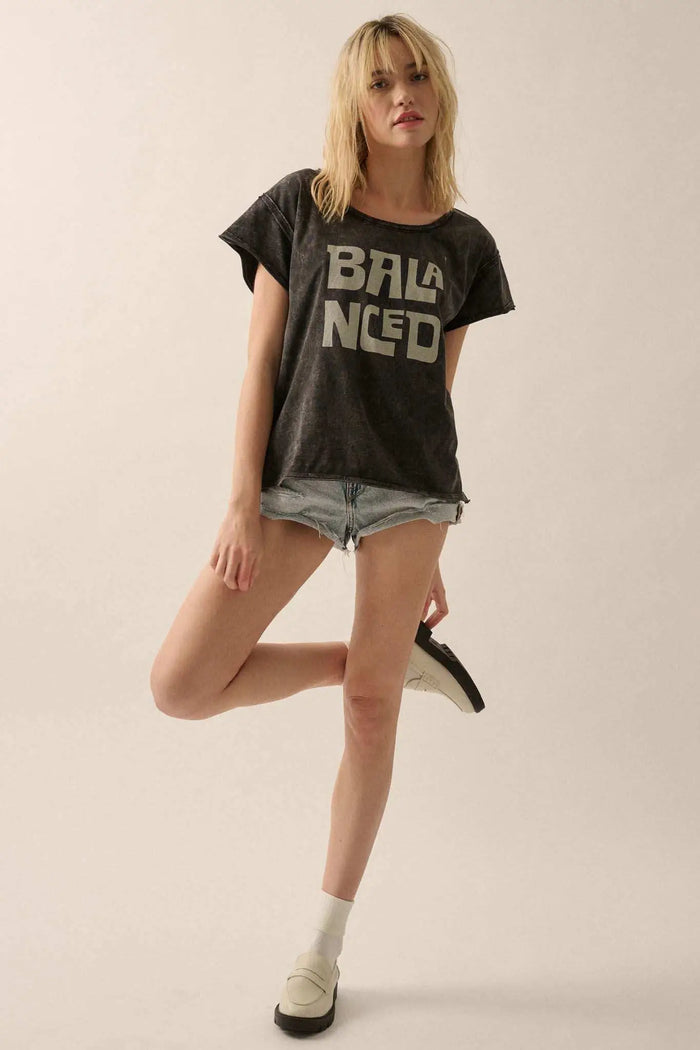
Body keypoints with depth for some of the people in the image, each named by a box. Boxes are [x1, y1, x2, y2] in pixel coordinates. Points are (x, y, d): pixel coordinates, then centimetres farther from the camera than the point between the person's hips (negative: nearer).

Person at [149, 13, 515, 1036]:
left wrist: (435, 548, 9)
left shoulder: (464, 244, 9)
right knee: (182, 686, -8)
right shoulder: (299, 205, 4)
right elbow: (259, 365, 0)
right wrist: (243, 504, -9)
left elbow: (439, 392, 10)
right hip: (296, 479, 0)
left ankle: (324, 948, 21)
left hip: (410, 488, 1)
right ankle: (397, 656, 12)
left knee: (370, 707, 3)